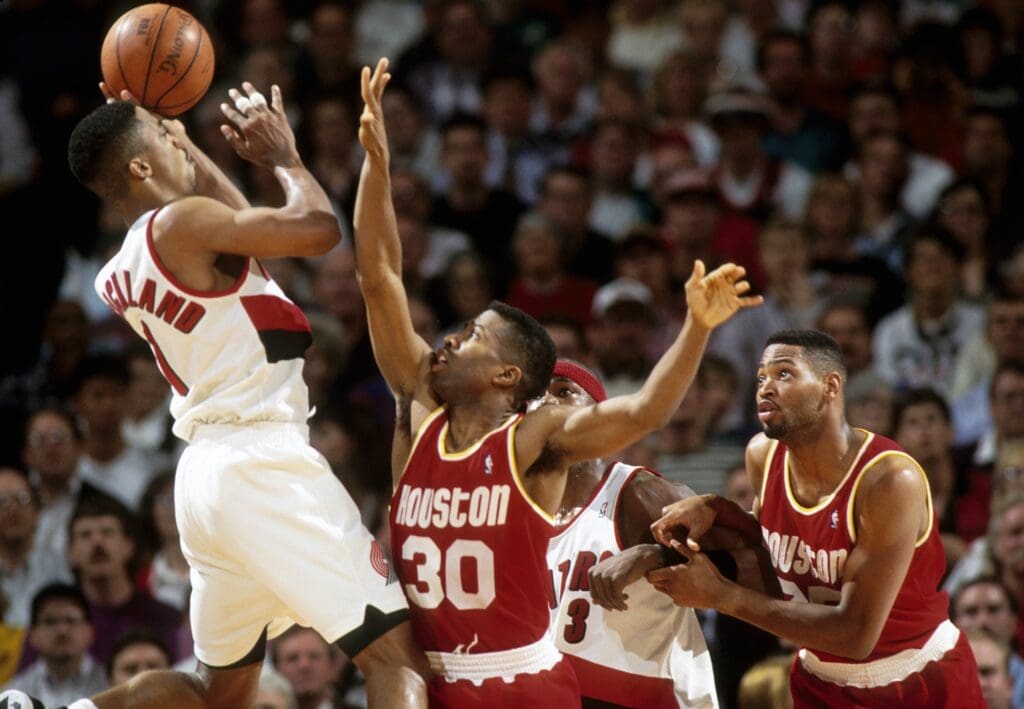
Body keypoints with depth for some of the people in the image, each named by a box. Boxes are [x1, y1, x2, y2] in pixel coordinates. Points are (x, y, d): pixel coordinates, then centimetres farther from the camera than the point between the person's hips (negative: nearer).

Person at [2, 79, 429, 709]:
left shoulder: (118, 277, 15)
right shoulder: (180, 224, -10)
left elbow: (240, 228, 32)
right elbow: (319, 228, -16)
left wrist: (174, 137, 37)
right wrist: (283, 156, 3)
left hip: (205, 468, 9)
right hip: (264, 462, -9)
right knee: (395, 653, -11)